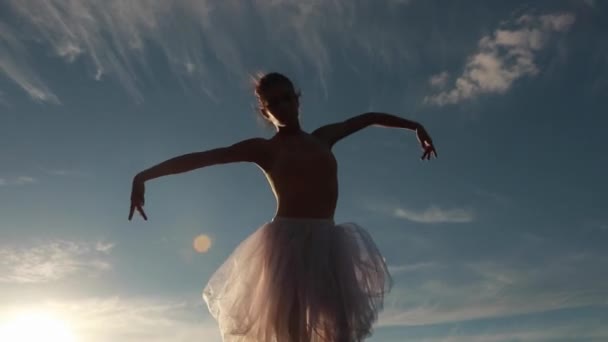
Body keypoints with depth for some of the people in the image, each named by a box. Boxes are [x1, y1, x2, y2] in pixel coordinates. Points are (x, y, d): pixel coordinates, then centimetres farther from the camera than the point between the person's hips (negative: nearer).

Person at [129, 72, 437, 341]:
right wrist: (144, 176, -9)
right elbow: (201, 157, -1)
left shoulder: (323, 137, 19)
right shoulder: (264, 149, 6)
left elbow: (369, 117, 32)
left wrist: (415, 126, 36)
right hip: (287, 242, -4)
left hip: (328, 244, 5)